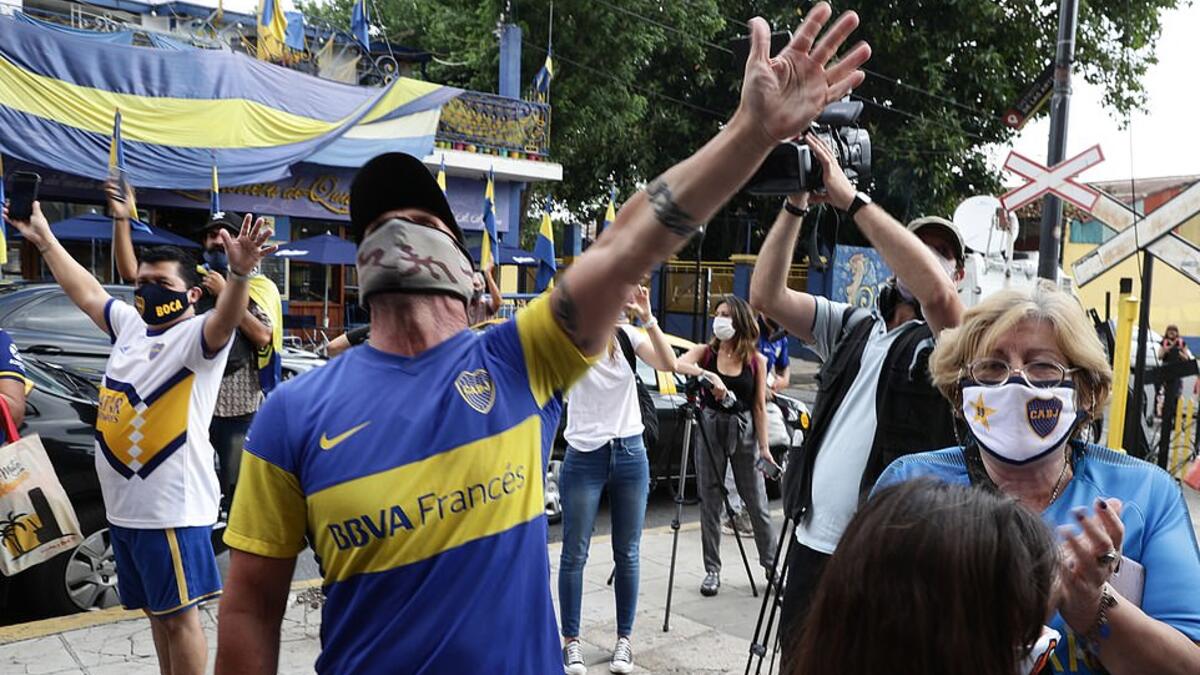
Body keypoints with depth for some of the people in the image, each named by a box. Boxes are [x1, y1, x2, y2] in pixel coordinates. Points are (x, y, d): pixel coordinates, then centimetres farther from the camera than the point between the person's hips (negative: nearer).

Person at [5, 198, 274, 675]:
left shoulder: (198, 336, -12)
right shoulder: (130, 325, 11)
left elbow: (227, 318, -34)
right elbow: (85, 290, 26)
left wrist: (239, 272, -54)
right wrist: (43, 238, 33)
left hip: (173, 505, -8)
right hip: (123, 502, 8)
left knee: (178, 614, 2)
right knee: (155, 610, 20)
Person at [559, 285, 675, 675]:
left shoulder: (627, 335, 2)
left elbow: (669, 365, -12)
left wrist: (648, 320, -23)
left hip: (630, 454, 3)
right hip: (584, 457, -3)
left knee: (627, 553, 9)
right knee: (574, 554, 4)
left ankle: (624, 639, 23)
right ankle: (571, 641, 18)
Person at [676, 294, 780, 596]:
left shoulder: (756, 360, 0)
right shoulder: (705, 352, 0)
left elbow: (759, 406, 0)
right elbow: (679, 364, -21)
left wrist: (764, 446, -4)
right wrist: (707, 375, -38)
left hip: (744, 430, 0)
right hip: (710, 427, 1)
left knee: (757, 503, 6)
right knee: (710, 503, 5)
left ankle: (772, 565, 22)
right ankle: (712, 570, 15)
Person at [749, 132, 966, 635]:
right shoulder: (852, 326, 13)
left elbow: (936, 293, -26)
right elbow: (765, 296, 3)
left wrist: (850, 198, -23)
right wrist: (796, 204, -5)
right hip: (812, 541, 5)